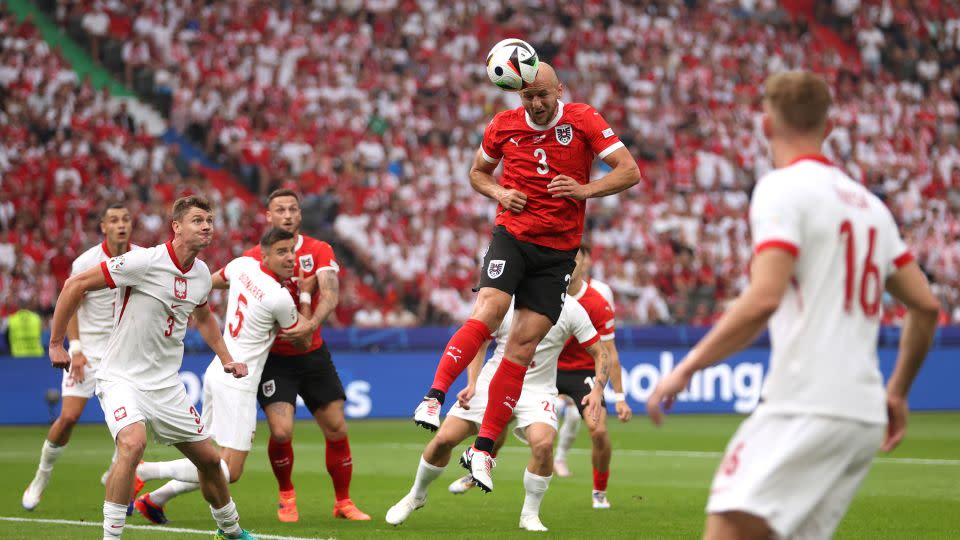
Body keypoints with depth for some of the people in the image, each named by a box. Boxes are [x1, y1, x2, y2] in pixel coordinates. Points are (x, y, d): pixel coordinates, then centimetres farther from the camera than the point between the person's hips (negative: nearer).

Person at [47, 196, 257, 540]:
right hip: (121, 379, -7)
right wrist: (56, 343, -11)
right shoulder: (145, 261, -19)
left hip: (166, 384, 7)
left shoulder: (202, 274, 3)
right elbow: (76, 285, -15)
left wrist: (226, 359, 18)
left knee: (208, 458, 11)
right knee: (133, 443, -33)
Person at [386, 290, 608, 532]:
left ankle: (530, 515, -8)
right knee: (444, 439, -7)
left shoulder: (570, 309, -10)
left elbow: (599, 352, -5)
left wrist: (597, 389, -21)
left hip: (537, 391, -2)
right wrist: (472, 384, -8)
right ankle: (416, 496, 23)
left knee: (543, 443, -31)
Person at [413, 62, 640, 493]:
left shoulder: (584, 120, -4)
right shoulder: (503, 125, 2)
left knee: (524, 344, -6)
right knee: (487, 312, -26)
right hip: (512, 236, 1)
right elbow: (478, 172, 19)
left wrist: (585, 189, -20)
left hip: (558, 250, 0)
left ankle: (483, 448, -1)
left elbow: (630, 171, -5)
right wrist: (499, 192, -3)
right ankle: (434, 398, -27)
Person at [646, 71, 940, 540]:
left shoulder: (782, 188, -4)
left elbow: (763, 300, -17)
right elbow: (925, 306, 21)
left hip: (807, 409, -8)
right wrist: (897, 392, 33)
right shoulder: (869, 203, 19)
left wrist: (686, 367, -9)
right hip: (866, 417, 8)